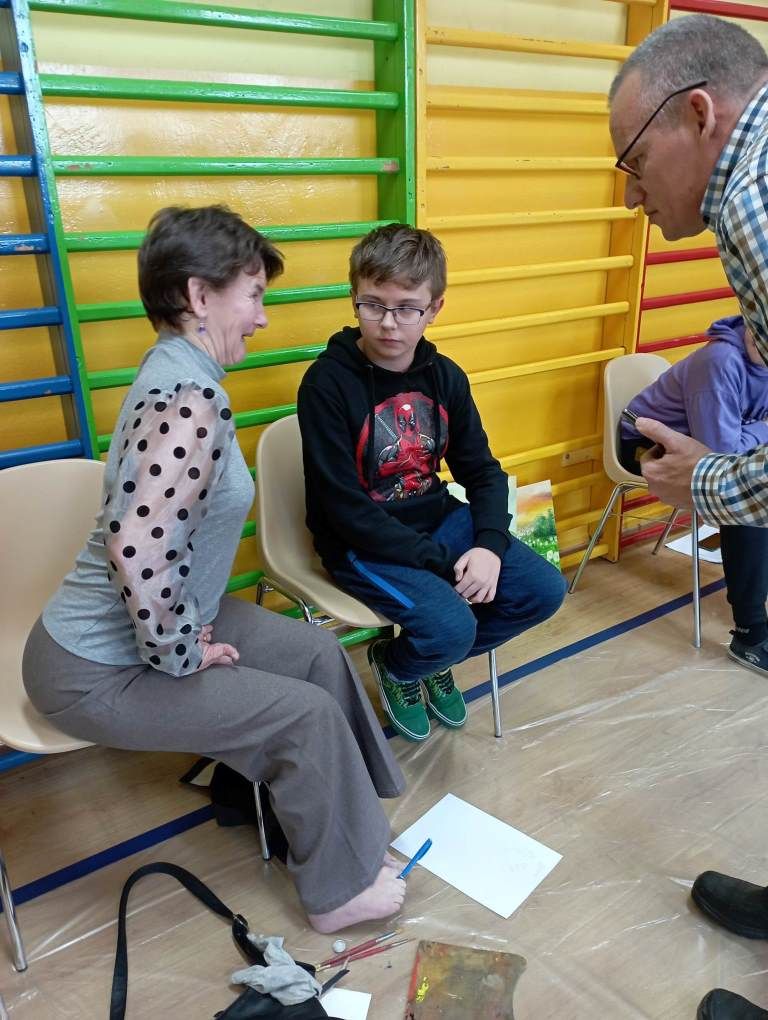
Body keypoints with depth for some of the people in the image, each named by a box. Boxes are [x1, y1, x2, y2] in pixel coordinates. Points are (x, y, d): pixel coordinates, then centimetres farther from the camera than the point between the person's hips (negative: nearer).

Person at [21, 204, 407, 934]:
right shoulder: (193, 398, -28)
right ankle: (339, 889, 19)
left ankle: (344, 833, 27)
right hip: (100, 670, -9)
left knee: (318, 652, 9)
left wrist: (189, 629, 8)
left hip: (140, 626, 9)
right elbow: (139, 549, -37)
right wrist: (178, 655, -20)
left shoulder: (173, 369, 4)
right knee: (307, 714, -6)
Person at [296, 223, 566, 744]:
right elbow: (347, 510, -21)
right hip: (363, 544, -6)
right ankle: (394, 666, 13)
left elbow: (483, 471, 6)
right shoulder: (327, 383, -18)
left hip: (439, 519, 7)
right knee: (451, 626, -26)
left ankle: (435, 661, 20)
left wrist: (490, 545, -14)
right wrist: (445, 562, -20)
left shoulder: (445, 376, 0)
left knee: (544, 589, -3)